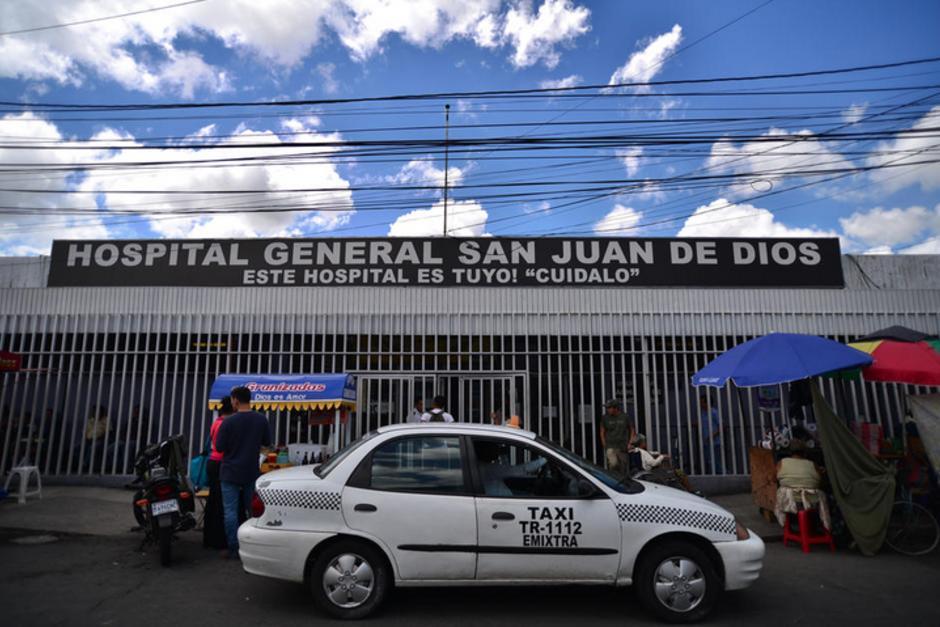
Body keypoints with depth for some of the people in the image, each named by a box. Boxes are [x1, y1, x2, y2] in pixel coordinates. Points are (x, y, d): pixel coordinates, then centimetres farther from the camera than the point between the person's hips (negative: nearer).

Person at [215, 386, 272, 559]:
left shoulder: (228, 422, -14)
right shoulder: (261, 420, -3)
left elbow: (219, 447, -9)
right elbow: (267, 442, 8)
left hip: (231, 473, -4)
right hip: (251, 472, 4)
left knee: (231, 511, 2)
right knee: (252, 509, 13)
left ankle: (234, 549, 3)